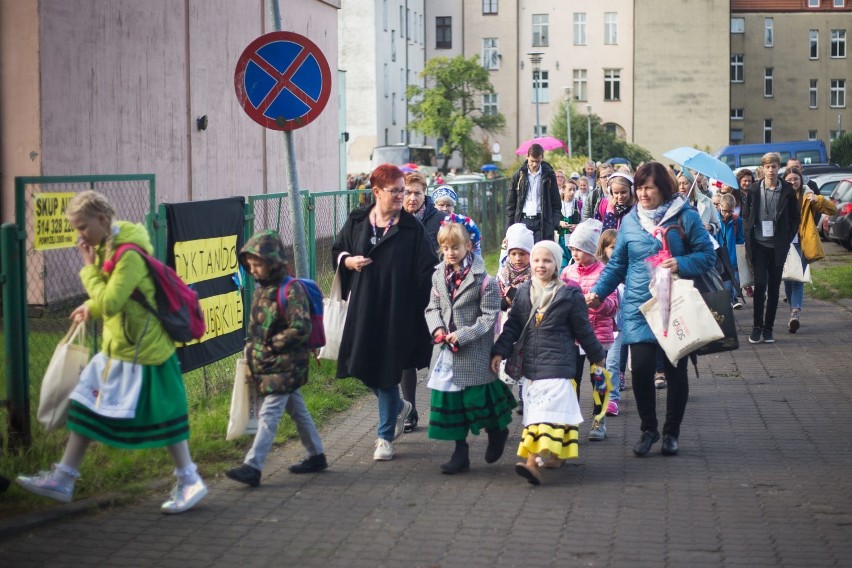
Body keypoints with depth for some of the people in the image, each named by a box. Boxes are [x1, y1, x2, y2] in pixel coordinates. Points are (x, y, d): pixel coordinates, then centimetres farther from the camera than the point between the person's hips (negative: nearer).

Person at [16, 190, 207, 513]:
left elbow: (110, 303, -26)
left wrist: (89, 268, -16)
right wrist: (91, 307, 5)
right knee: (86, 410, 11)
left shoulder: (130, 255, -22)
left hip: (144, 352, -9)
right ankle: (62, 480, 19)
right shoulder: (106, 247, 7)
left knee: (162, 417, 0)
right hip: (116, 350, 9)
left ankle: (190, 483, 15)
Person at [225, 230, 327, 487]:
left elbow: (300, 328, -22)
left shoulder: (290, 290, -17)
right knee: (297, 410, 17)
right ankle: (316, 455, 27)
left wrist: (271, 345, -17)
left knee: (268, 414, -10)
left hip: (285, 364, -9)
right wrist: (253, 349, 7)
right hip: (266, 364, 9)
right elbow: (256, 325, 21)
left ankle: (252, 467, -12)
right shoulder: (261, 289, 10)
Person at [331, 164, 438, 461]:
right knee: (362, 366, 8)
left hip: (395, 311, -3)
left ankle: (386, 436, 15)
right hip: (363, 308, 4)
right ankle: (399, 407, 37)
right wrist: (348, 261, -6)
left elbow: (426, 269, -7)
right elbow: (337, 251, 16)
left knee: (386, 371, 1)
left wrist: (419, 307, -16)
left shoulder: (412, 228, -6)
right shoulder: (357, 221, 3)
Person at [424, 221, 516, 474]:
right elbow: (433, 307, 12)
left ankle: (497, 431, 31)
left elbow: (489, 315, -13)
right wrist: (437, 329, -8)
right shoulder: (439, 275, 6)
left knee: (477, 396, 0)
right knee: (450, 398, 7)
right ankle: (460, 452, 16)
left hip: (474, 351, -5)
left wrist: (463, 335, -19)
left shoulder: (482, 278, -12)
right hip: (447, 349, 5)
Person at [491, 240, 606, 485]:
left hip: (558, 365, -5)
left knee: (547, 413, -14)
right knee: (534, 412, 8)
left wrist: (597, 357, 14)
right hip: (531, 366, 6)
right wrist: (499, 352, 3)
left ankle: (534, 463, -25)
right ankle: (553, 456, 21)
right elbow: (512, 326, 12)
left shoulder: (569, 295, -2)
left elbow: (583, 330, 6)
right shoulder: (523, 292, 10)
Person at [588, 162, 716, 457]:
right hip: (638, 308, 2)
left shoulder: (686, 217, -2)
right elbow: (617, 264, 14)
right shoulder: (629, 221, 7)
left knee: (676, 371, 5)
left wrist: (681, 264, -18)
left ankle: (671, 433, 23)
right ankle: (648, 429, 13)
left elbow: (708, 255, -2)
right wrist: (598, 291, 4)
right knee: (641, 368, -8)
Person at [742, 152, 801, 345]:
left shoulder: (787, 191, 0)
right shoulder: (754, 190, 1)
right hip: (759, 245, -1)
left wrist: (787, 240, 1)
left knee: (774, 288, 4)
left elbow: (796, 217, 7)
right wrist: (749, 239, 1)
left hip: (778, 247, 1)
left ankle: (768, 329, 12)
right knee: (760, 285, -7)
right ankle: (757, 327, 1)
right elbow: (745, 216, 8)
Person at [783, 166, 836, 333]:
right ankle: (795, 313, 20)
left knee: (797, 280, -14)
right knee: (787, 280, 6)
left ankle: (795, 312, -25)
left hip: (802, 244, -2)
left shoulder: (808, 197, 4)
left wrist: (817, 199, -18)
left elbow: (832, 209, -3)